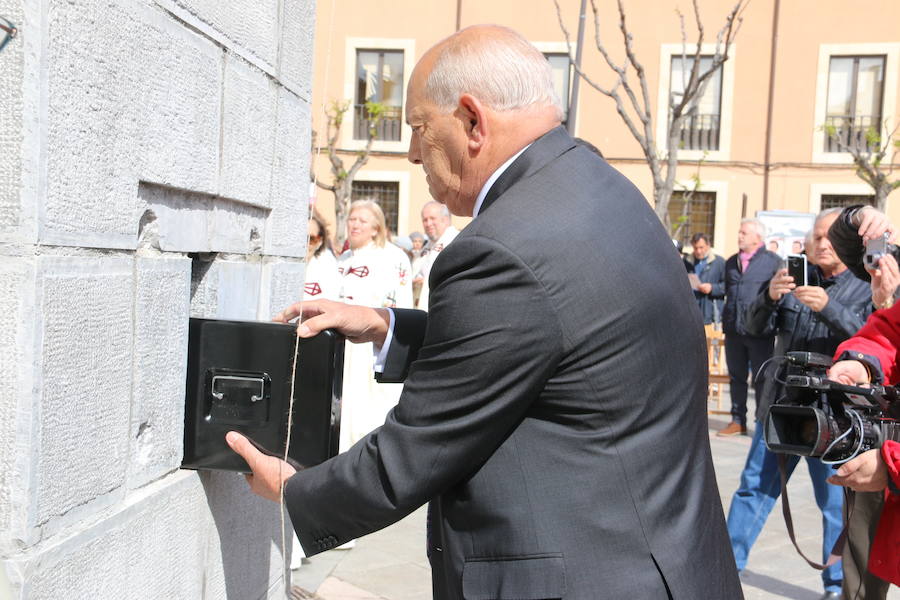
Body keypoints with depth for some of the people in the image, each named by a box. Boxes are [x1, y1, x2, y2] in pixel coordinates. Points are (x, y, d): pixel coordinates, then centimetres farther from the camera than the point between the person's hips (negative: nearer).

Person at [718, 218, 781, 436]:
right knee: (736, 377, 10)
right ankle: (738, 421, 18)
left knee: (762, 379, 1)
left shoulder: (773, 261, -1)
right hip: (733, 329, 5)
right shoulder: (731, 262, 16)